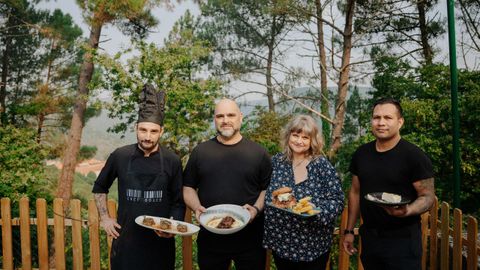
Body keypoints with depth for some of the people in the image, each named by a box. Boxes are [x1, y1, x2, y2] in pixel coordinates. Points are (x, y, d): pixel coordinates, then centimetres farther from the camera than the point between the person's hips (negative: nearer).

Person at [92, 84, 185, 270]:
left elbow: (178, 202, 1)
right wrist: (104, 217, 4)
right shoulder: (119, 156, -4)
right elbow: (100, 187, 12)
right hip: (126, 239, 1)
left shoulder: (172, 161, -6)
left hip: (160, 241, 0)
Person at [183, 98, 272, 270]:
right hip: (209, 239, 1)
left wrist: (256, 208, -14)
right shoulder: (200, 151, 6)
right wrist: (196, 207, -8)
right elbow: (188, 187, 10)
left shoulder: (258, 153, 2)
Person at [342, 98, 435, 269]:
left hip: (402, 239, -5)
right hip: (369, 237, 5)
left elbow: (428, 196, -10)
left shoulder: (414, 156, -11)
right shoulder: (361, 154, 4)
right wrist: (349, 231, 9)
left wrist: (407, 211, -31)